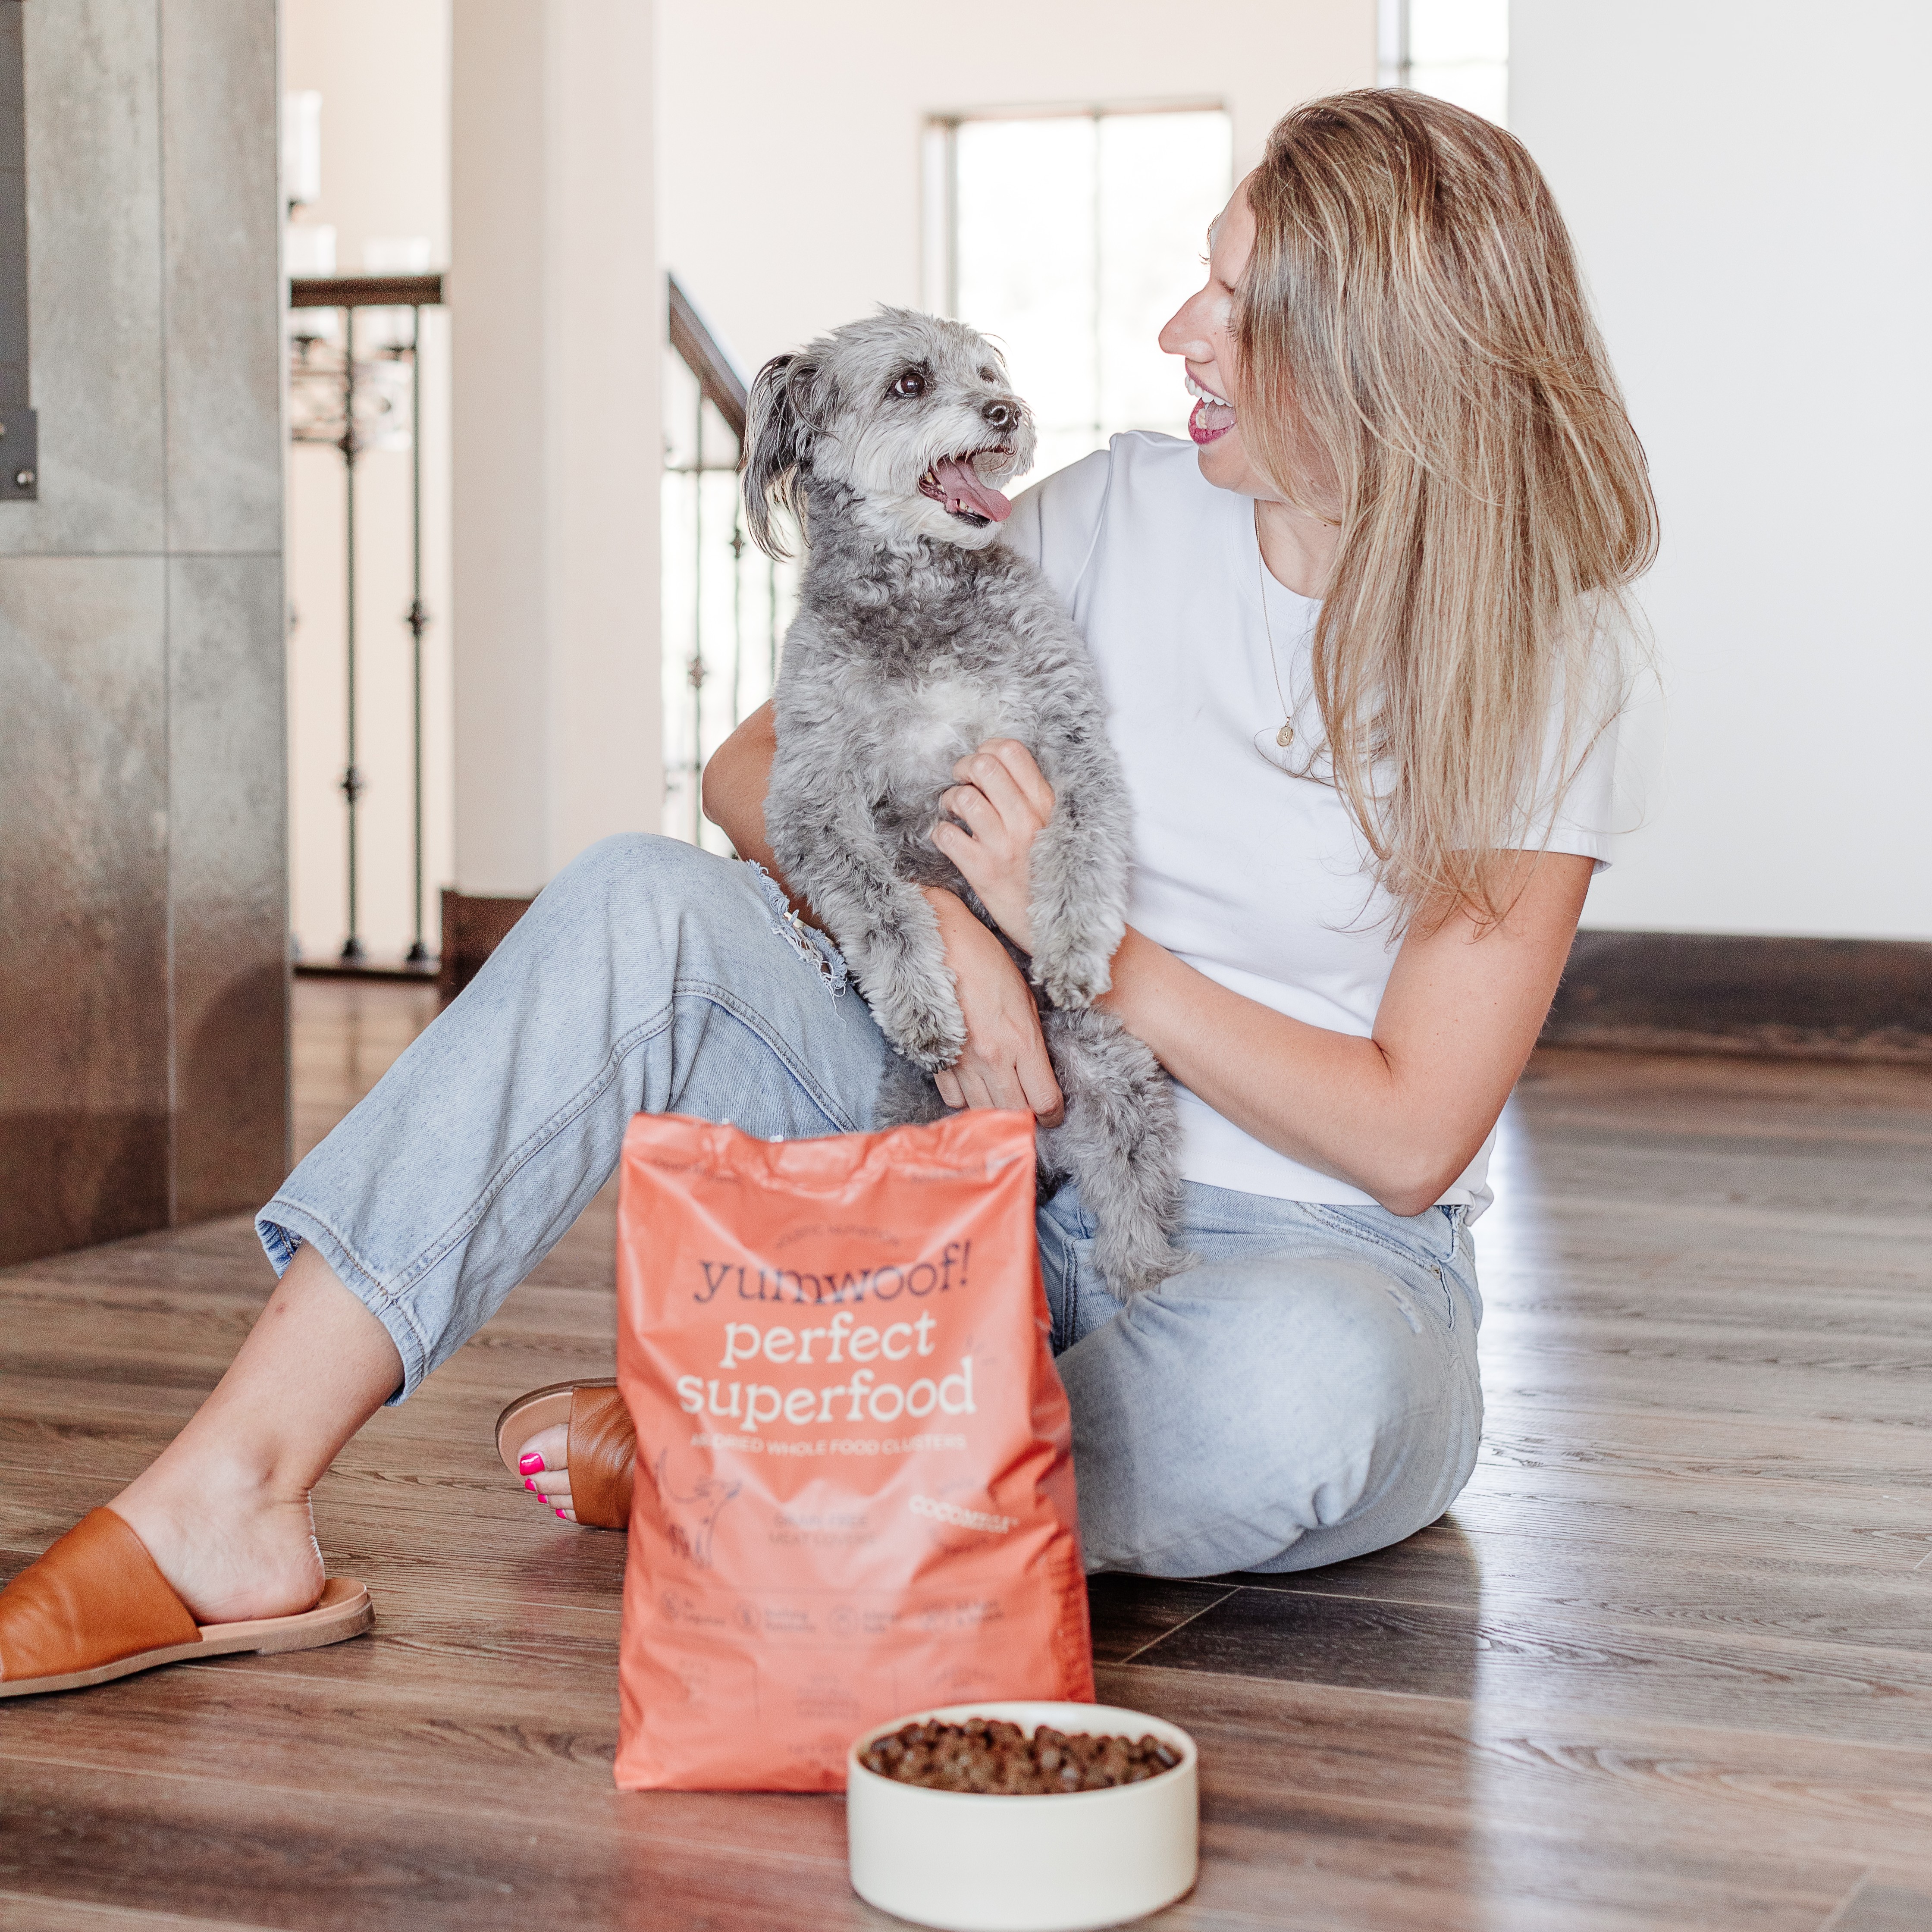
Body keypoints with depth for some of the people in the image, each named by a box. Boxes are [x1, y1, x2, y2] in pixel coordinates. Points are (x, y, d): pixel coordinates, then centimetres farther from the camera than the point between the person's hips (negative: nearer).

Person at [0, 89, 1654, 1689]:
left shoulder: (1543, 656, -10)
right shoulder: (1130, 513, 1)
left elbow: (1410, 1139, -12)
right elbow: (757, 769, 2)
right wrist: (935, 930, -19)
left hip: (1318, 1252, -3)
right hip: (1005, 1154, 3)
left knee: (1296, 1384, -41)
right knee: (642, 910, -20)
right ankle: (231, 1495, -28)